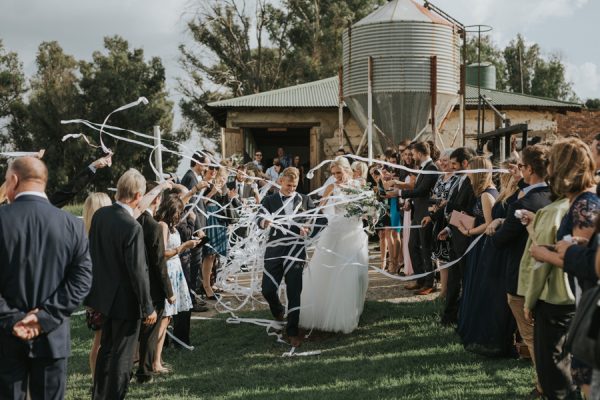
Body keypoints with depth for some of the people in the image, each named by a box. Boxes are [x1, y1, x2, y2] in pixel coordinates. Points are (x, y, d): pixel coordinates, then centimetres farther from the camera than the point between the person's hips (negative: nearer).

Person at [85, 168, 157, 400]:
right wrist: (148, 307, -12)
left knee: (106, 348, 23)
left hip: (105, 294, 8)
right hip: (126, 301, -8)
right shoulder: (132, 227, -26)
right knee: (122, 355, 6)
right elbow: (138, 272, -22)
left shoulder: (100, 215, -3)